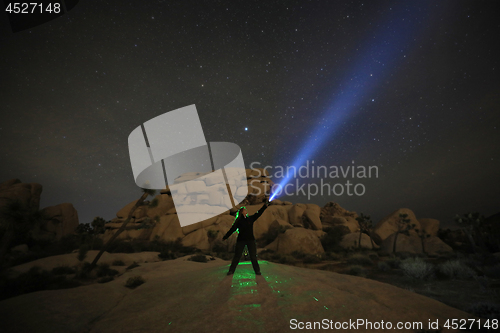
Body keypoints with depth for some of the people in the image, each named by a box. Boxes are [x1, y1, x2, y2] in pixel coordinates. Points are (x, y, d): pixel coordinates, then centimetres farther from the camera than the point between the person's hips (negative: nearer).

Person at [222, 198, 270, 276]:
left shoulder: (250, 219, 9)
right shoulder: (238, 221, 3)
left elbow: (259, 213, 4)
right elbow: (232, 230, 6)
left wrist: (266, 204, -3)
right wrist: (225, 237, 7)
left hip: (250, 240, 2)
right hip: (241, 240, -2)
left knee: (253, 256, 4)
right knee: (237, 256, 2)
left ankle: (257, 271, 13)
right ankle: (231, 271, 11)